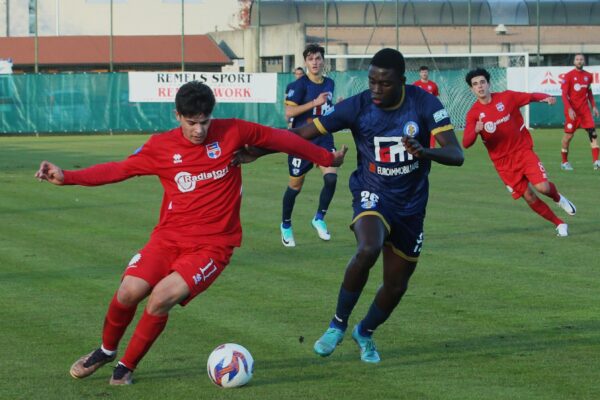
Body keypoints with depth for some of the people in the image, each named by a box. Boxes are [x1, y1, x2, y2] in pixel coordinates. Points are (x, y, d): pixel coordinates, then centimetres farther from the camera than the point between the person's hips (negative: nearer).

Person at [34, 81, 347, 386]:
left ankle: (126, 366, 0)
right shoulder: (161, 146, -1)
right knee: (130, 290, -19)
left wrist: (326, 158, 16)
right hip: (169, 237, 2)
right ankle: (106, 350, 13)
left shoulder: (231, 133, -5)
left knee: (162, 298, -24)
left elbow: (279, 139, 6)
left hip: (213, 244, -2)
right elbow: (119, 169, 5)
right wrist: (66, 177, -6)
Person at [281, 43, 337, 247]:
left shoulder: (329, 84, 8)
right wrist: (315, 102, -25)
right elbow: (289, 112, -20)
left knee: (331, 177, -18)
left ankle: (319, 218, 3)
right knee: (295, 186, 7)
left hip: (324, 140, 4)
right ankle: (286, 225, 28)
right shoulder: (300, 85, -11)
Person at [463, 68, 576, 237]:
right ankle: (559, 224, 17)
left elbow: (531, 96, 2)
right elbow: (466, 143, -15)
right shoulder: (473, 113, -7)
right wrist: (476, 130, -37)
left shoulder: (506, 97, -4)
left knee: (543, 187, -17)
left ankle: (558, 198, 20)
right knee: (529, 196, -1)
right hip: (503, 161, 0)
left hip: (523, 151, 0)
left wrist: (546, 97, -21)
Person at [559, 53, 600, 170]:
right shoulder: (568, 76, -5)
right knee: (568, 135, 2)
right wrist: (569, 109, -19)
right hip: (572, 110, -4)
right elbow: (564, 94, -8)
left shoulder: (588, 76, 10)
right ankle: (564, 162, 16)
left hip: (585, 109, 4)